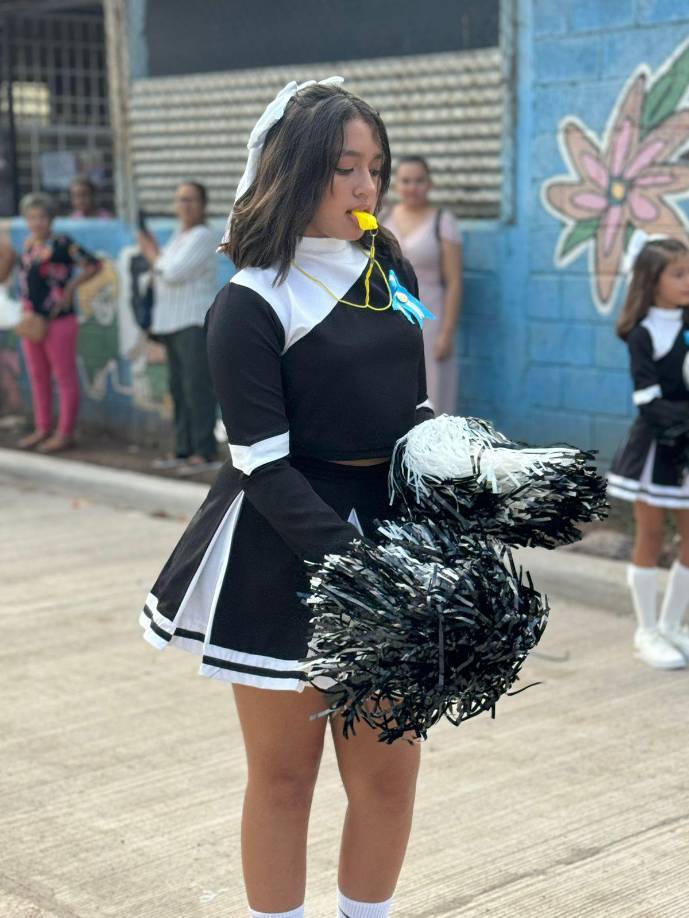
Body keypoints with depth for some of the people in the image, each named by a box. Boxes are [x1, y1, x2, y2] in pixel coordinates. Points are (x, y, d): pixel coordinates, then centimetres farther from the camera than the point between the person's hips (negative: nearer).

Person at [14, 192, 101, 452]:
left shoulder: (62, 244, -12)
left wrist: (70, 287, -11)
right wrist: (26, 310, 13)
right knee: (38, 377, 13)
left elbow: (94, 265, -13)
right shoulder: (28, 244, 10)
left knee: (65, 378, 0)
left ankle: (64, 434, 4)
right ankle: (43, 429, 23)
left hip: (59, 322, -8)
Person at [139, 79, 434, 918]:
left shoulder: (391, 272, 9)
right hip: (282, 555, -5)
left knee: (388, 774, 8)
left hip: (389, 531, 5)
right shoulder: (252, 304, -9)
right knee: (284, 776, 7)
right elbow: (265, 466, -13)